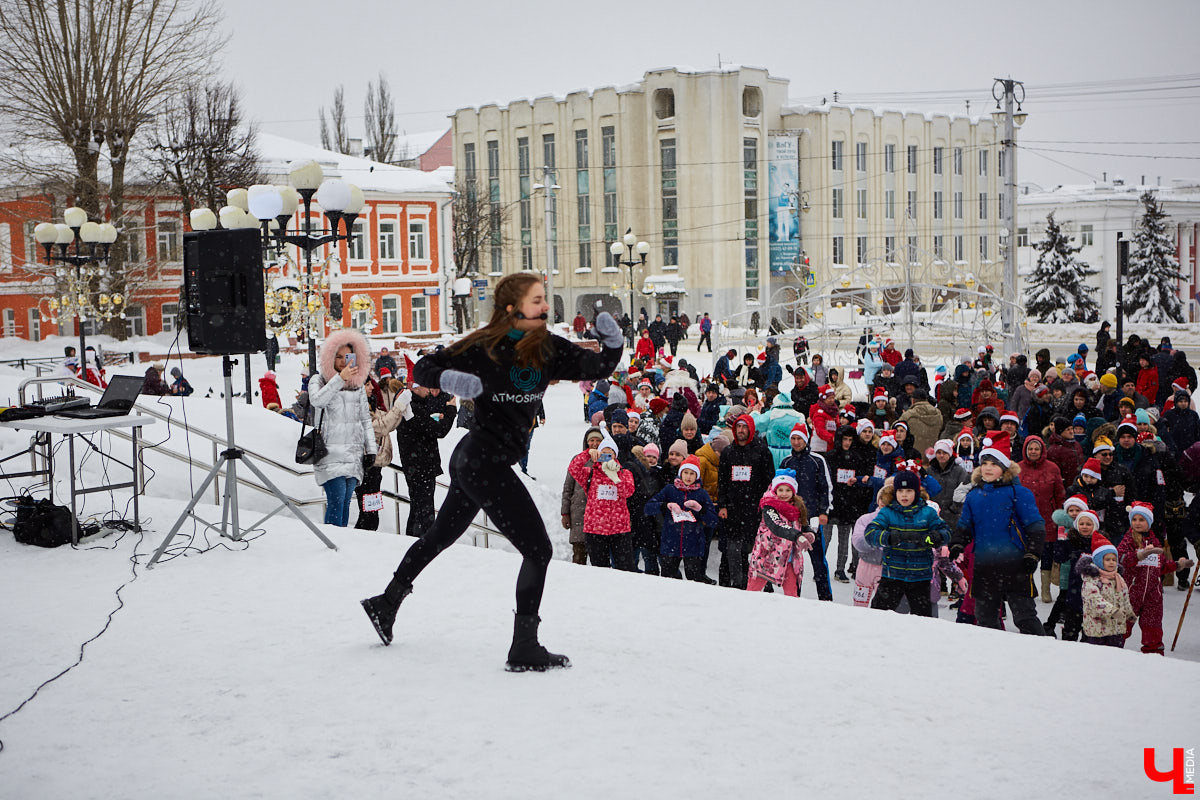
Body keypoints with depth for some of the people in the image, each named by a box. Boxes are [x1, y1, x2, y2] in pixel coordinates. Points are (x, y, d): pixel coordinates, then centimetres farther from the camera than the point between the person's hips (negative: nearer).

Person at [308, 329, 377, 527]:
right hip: (330, 452, -4)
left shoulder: (357, 384, 15)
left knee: (346, 500, 4)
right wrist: (340, 379, -23)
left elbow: (365, 419, 19)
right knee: (336, 499, -15)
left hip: (353, 454, 5)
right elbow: (316, 400, -20)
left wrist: (371, 449, 12)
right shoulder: (319, 380, 3)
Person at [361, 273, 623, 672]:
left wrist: (612, 340, -20)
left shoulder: (549, 349, 1)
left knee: (440, 536, 25)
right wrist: (449, 379, -27)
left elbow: (597, 367, 0)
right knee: (538, 549, -8)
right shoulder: (483, 348, -13)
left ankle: (386, 602, 44)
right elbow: (423, 369, -6)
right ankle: (524, 649, -1)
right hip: (485, 462, -8)